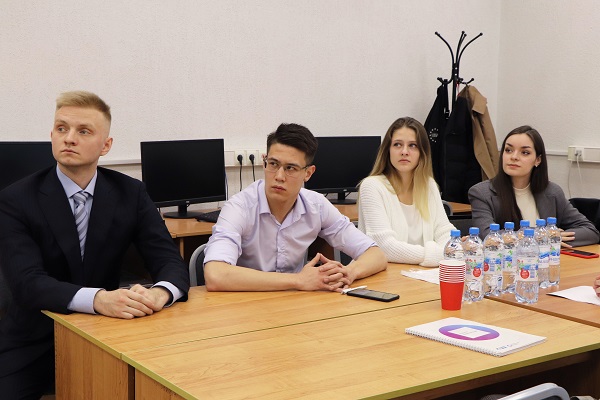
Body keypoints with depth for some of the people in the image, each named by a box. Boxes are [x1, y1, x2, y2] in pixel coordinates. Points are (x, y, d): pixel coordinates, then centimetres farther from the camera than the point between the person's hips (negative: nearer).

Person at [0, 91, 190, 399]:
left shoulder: (130, 194, -1)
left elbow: (171, 262, -7)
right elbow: (27, 283, -20)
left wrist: (159, 293, -32)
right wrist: (99, 299, -39)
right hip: (36, 342, -2)